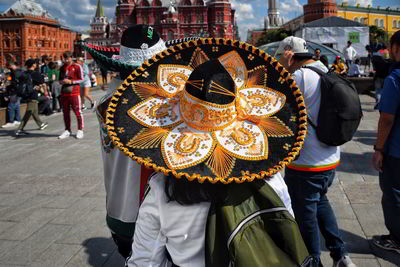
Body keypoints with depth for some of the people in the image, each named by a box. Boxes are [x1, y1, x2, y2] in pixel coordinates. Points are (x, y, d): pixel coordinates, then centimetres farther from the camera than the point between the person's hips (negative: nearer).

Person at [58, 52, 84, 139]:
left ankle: (80, 130, 5)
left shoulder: (77, 67, -2)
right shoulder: (62, 68, 15)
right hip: (64, 92, 6)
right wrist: (62, 81, 0)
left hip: (74, 93, -5)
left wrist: (70, 81, -15)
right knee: (65, 112, 7)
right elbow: (60, 79, 24)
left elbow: (81, 79, -5)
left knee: (77, 111, -4)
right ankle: (67, 130, 17)